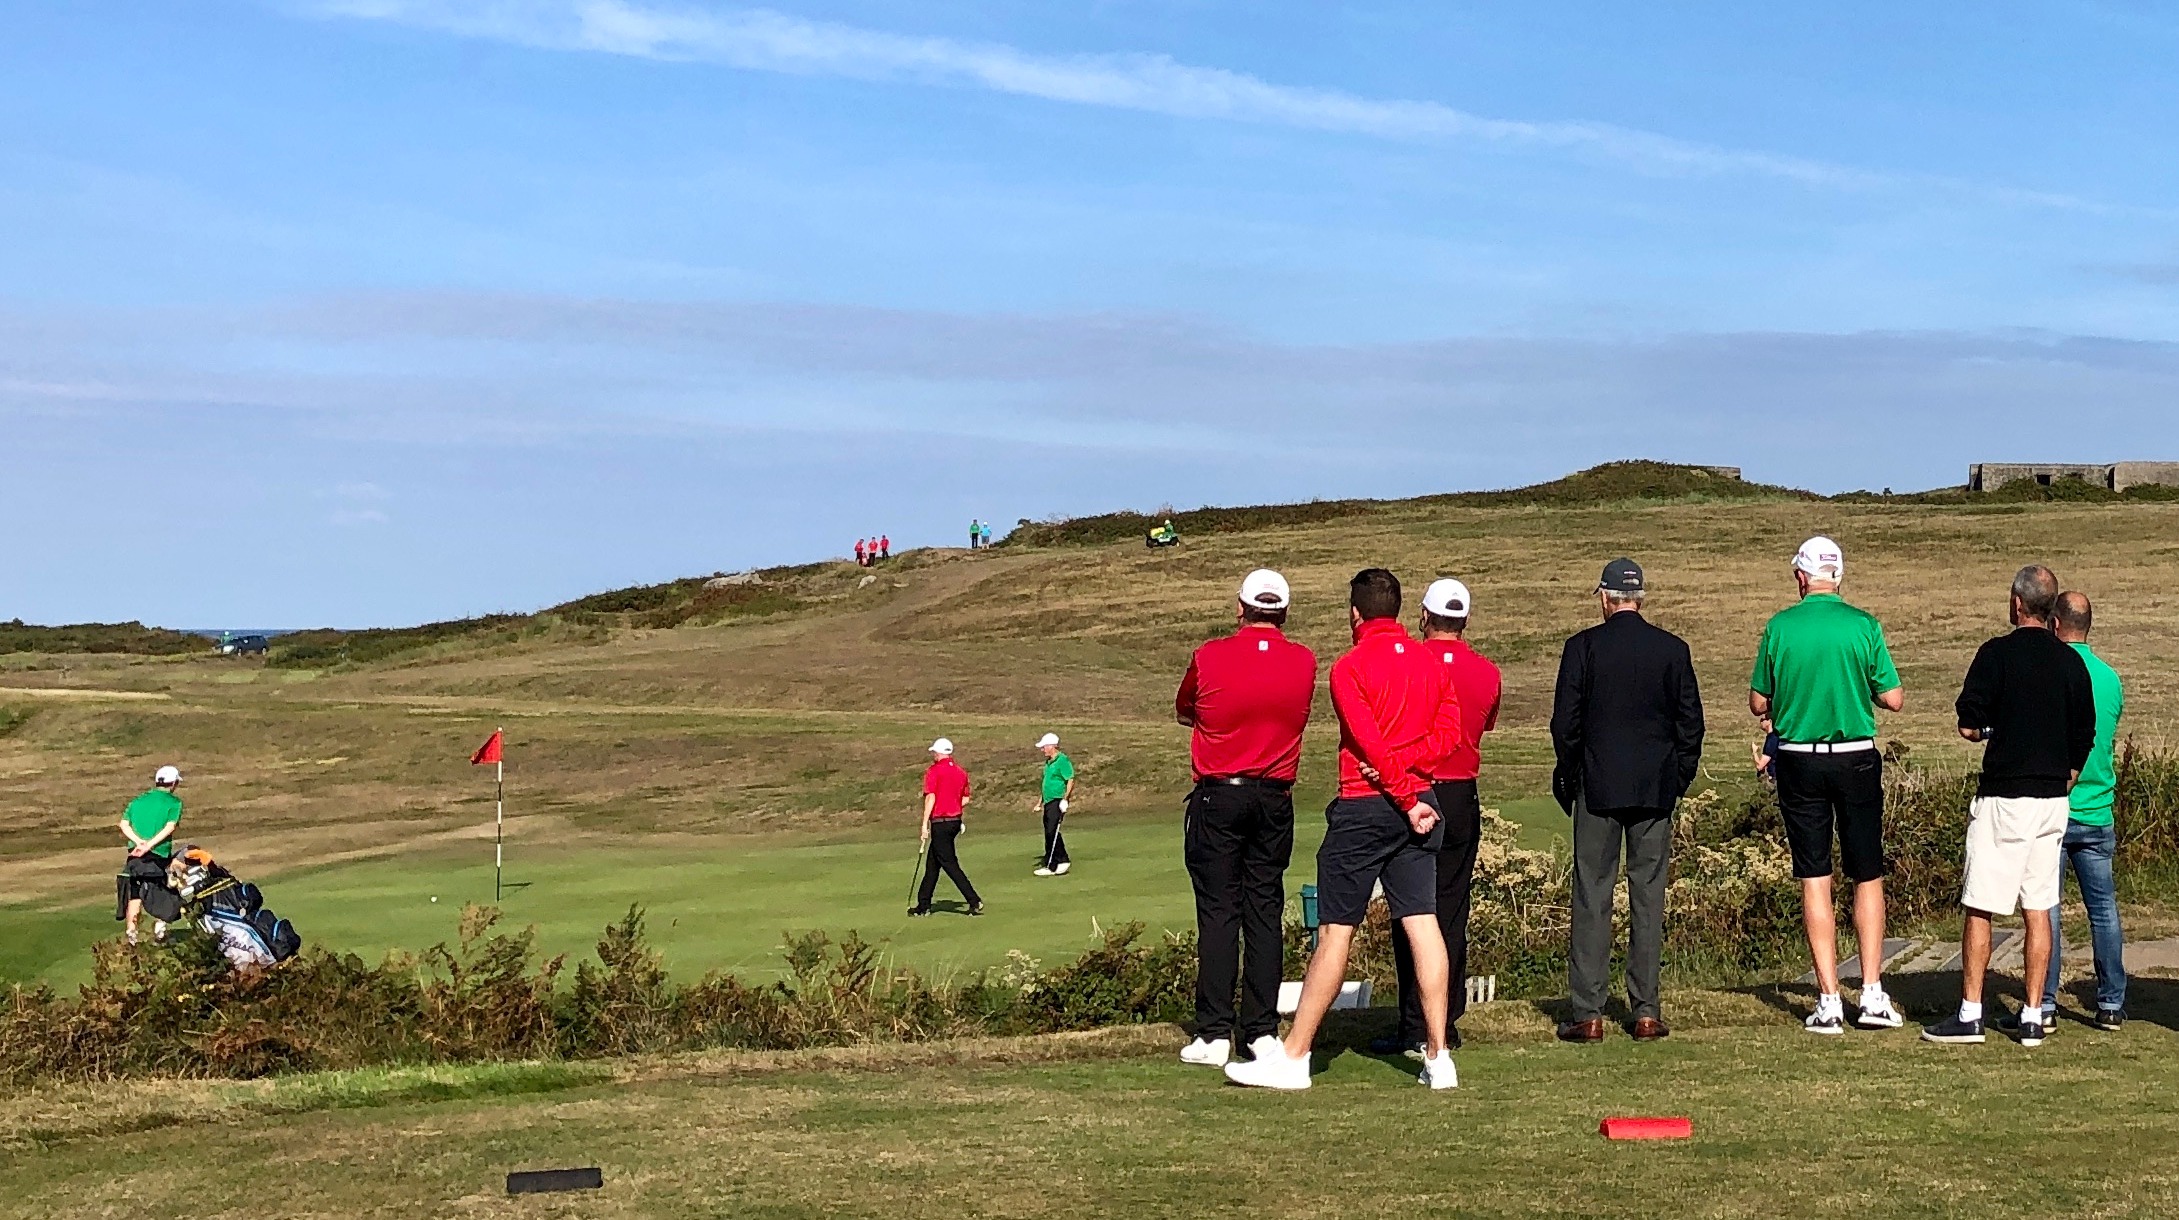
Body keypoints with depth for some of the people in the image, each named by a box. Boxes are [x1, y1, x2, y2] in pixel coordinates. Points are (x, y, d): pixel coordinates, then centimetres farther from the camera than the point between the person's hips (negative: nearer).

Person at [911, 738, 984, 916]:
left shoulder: (933, 771, -11)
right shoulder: (961, 772, 9)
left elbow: (930, 798, -18)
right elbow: (966, 799, 11)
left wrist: (925, 824, -16)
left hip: (940, 822, -8)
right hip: (956, 820, 8)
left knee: (949, 864, -5)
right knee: (933, 863, 16)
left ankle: (974, 902, -12)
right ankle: (923, 905, 20)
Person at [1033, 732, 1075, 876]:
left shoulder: (1063, 761, -11)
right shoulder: (1048, 762, 18)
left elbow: (1070, 780, -15)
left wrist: (1065, 799, -21)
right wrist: (1040, 802, 26)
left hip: (1058, 801, -10)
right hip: (1048, 802, 10)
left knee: (1051, 832, -13)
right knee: (1050, 833, 10)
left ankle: (1051, 866, -10)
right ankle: (1063, 861, 17)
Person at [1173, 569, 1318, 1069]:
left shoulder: (1210, 657, -7)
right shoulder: (1304, 663, 0)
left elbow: (1183, 713, 9)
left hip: (1218, 797, -3)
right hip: (1275, 799, 3)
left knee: (1218, 912, -1)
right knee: (1266, 911, 7)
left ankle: (1215, 1034, -4)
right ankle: (1262, 1029, 7)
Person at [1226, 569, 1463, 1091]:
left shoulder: (1350, 667, -8)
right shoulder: (1431, 662, 10)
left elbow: (1372, 744, -15)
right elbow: (1449, 729, 1)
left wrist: (1406, 801, -9)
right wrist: (1404, 769, -7)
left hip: (1364, 807, -5)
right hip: (1416, 803, 5)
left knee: (1335, 930, -2)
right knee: (1422, 924, 4)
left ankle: (1294, 1057, 3)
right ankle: (1438, 1056, 1)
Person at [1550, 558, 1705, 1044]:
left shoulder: (1583, 646, -5)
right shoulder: (1673, 649, 1)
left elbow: (1565, 721, -4)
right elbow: (1691, 722, 4)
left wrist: (1569, 776, 9)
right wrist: (1679, 777, 15)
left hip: (1598, 787, -2)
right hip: (1656, 789, 2)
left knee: (1592, 897, 2)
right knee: (1649, 896, 6)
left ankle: (1588, 1014, 1)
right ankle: (1646, 1012, 6)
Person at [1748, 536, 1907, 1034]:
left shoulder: (1779, 627, -4)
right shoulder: (1863, 624, -5)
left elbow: (1759, 705, 1)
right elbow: (1893, 699, -4)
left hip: (1799, 761, 0)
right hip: (1857, 759, 0)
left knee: (1814, 880, 5)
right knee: (1867, 877, 10)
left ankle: (1829, 1002, 3)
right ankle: (1872, 996, 5)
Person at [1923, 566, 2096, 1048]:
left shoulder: (1997, 653, -10)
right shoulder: (2072, 662, 6)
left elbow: (1967, 725, -11)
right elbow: (2085, 738, 9)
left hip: (2004, 797, -5)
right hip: (2054, 800, 5)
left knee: (1979, 909, 1)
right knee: (2038, 909, 8)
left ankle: (1970, 1015, 2)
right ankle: (2033, 1018, 8)